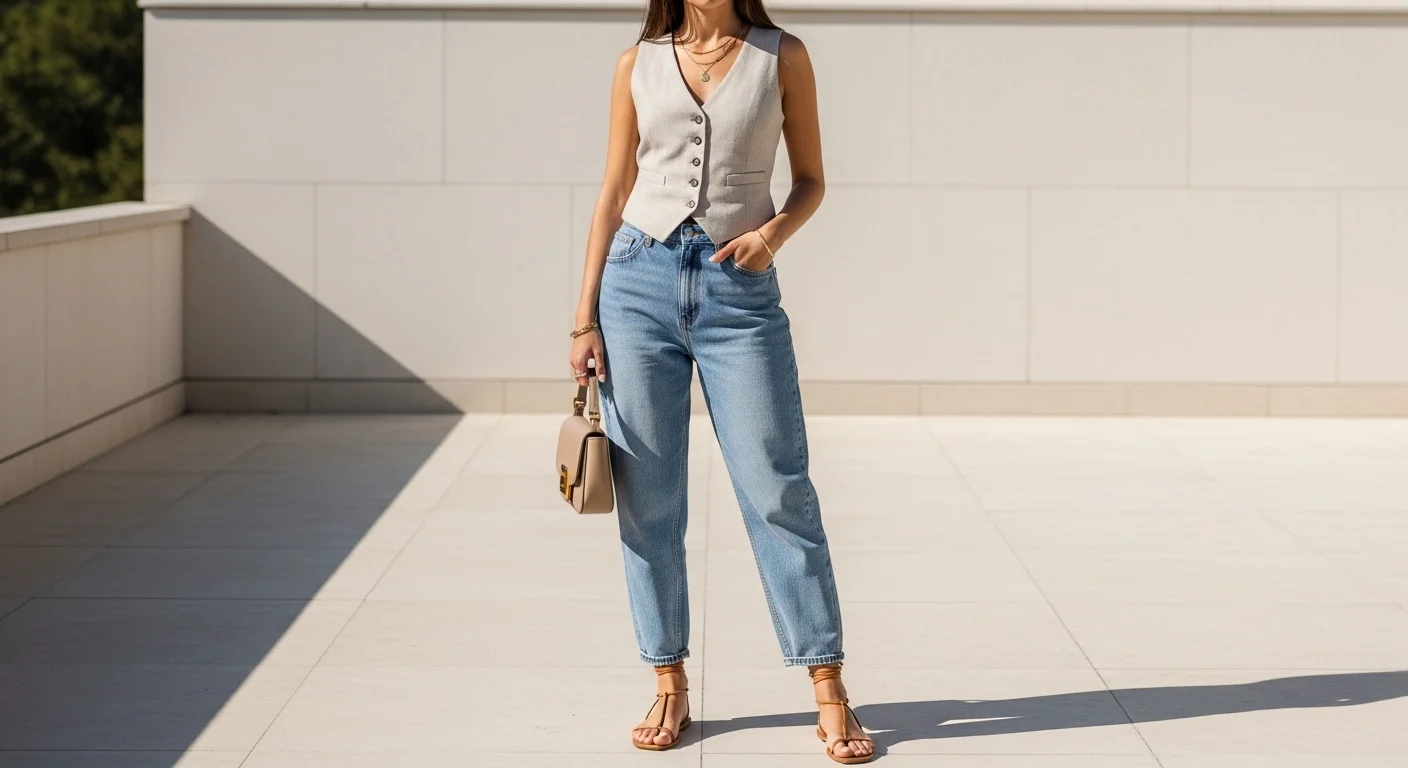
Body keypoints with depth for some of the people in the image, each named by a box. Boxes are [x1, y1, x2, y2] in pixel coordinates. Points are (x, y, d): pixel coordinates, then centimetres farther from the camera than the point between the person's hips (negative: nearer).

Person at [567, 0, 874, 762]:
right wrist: (585, 318, 5)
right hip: (640, 279, 2)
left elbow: (810, 178, 9)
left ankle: (830, 695, 1)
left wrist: (774, 232, -12)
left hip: (740, 290, -1)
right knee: (647, 499, 3)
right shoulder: (638, 64, 7)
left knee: (777, 491, -5)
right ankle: (670, 687, 13)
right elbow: (613, 194, 9)